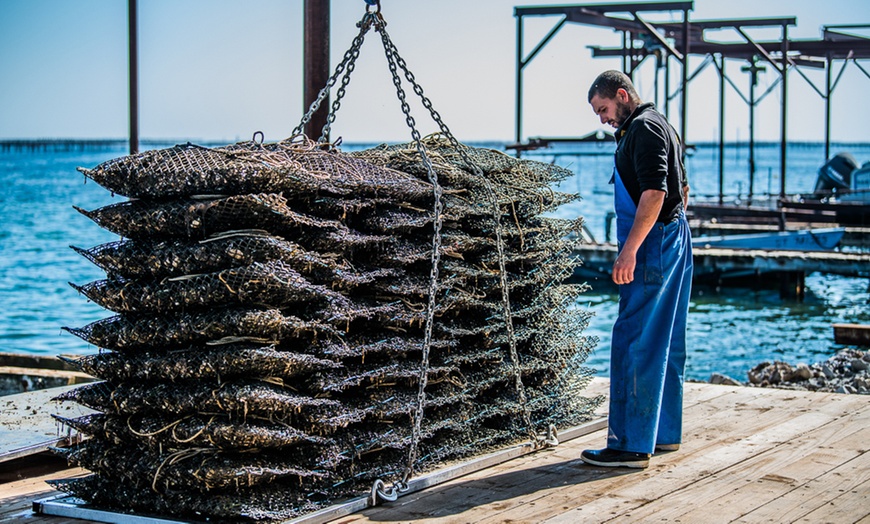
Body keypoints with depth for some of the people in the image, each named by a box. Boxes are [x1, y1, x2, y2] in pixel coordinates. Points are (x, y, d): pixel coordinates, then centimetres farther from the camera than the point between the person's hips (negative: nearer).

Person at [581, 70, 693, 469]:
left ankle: (632, 444, -11)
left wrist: (629, 250, -27)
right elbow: (682, 189, 28)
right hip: (673, 243, 11)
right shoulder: (660, 125, 20)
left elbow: (654, 192, -24)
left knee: (634, 345, -11)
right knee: (665, 343, 14)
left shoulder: (644, 129, -13)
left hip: (652, 246, -11)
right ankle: (665, 432, 21)